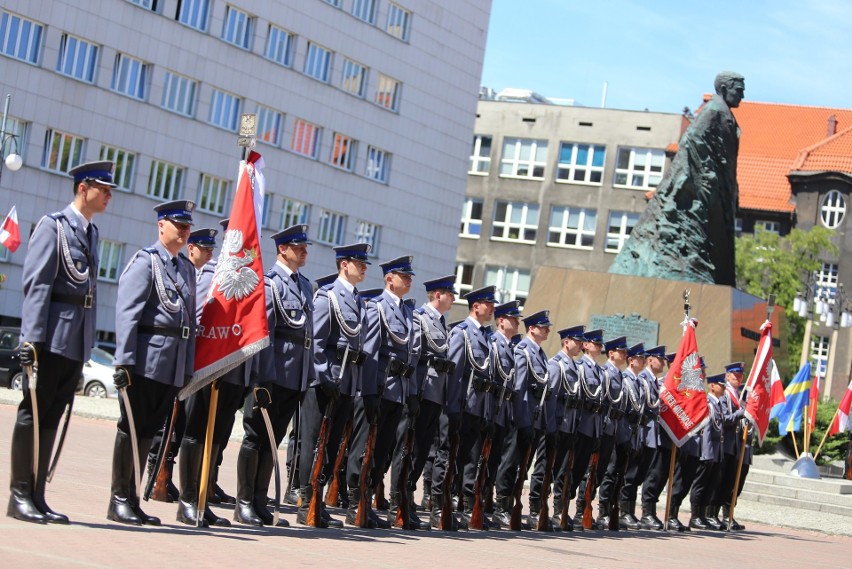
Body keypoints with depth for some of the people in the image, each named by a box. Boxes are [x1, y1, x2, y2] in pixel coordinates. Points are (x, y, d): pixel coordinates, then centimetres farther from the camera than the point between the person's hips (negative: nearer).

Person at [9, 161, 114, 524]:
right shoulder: (53, 225, -5)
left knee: (52, 416, 9)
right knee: (33, 413, -2)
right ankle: (19, 496, 2)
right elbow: (37, 284, -12)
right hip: (50, 337, -7)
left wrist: (88, 344, 15)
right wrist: (33, 338, -19)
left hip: (77, 341, 7)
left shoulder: (91, 233, 18)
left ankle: (36, 495, 12)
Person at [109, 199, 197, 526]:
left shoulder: (187, 268, 17)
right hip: (145, 361, -7)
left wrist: (189, 368, 14)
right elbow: (127, 313, -13)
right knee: (132, 428, -1)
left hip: (173, 367, 7)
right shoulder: (145, 261, -5)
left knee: (149, 431, 10)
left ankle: (132, 499, 16)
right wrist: (124, 360, -19)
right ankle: (119, 501, 5)